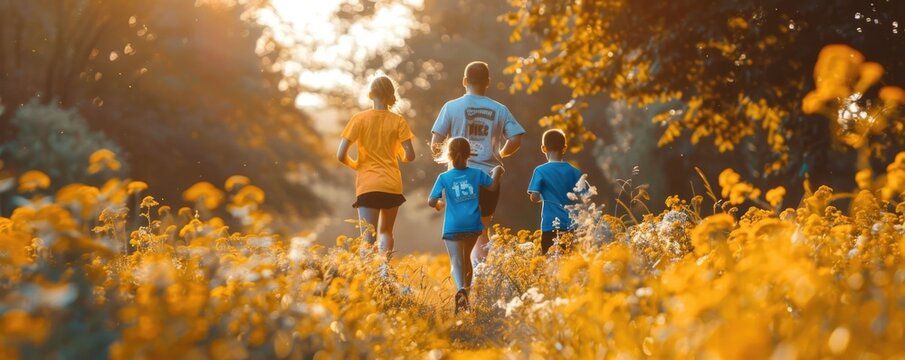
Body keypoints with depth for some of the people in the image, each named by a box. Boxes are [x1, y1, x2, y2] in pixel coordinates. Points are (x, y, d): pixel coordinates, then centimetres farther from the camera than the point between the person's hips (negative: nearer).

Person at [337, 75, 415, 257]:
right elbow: (410, 156, -6)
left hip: (367, 185, -2)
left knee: (367, 239, -3)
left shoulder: (360, 119, -4)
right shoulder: (397, 121, -1)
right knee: (386, 231, 21)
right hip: (392, 185, 2)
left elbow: (341, 155, -8)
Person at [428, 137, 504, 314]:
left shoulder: (444, 178, -4)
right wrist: (497, 171, 34)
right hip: (473, 226, 3)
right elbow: (493, 186, 16)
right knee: (465, 258, 24)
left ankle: (461, 289, -36)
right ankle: (467, 290, 27)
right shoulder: (476, 173, 3)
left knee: (456, 263, -9)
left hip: (453, 227, -3)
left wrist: (439, 203, 15)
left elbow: (431, 202, -7)